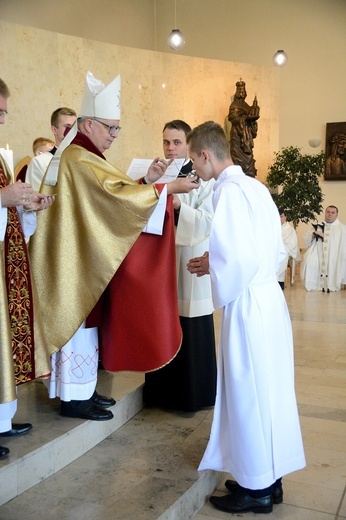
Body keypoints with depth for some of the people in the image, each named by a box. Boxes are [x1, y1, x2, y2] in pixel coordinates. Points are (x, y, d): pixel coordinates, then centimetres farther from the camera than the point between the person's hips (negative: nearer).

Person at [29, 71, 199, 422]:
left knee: (83, 320, 14)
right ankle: (74, 398, 9)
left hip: (82, 260, 10)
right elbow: (117, 196, -25)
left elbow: (110, 195, 12)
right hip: (75, 261, -10)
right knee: (79, 321, -2)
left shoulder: (81, 157, 15)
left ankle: (82, 389, 24)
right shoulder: (79, 160, -18)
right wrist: (168, 188, -20)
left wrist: (146, 180, -1)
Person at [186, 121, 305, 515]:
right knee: (268, 391, 16)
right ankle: (270, 478, 29)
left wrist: (209, 266, -4)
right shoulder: (255, 186, 11)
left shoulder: (229, 190, -15)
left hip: (248, 305, -9)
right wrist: (216, 262, 14)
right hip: (270, 298, 9)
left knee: (248, 394, 4)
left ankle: (256, 488, 18)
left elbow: (240, 259, -23)